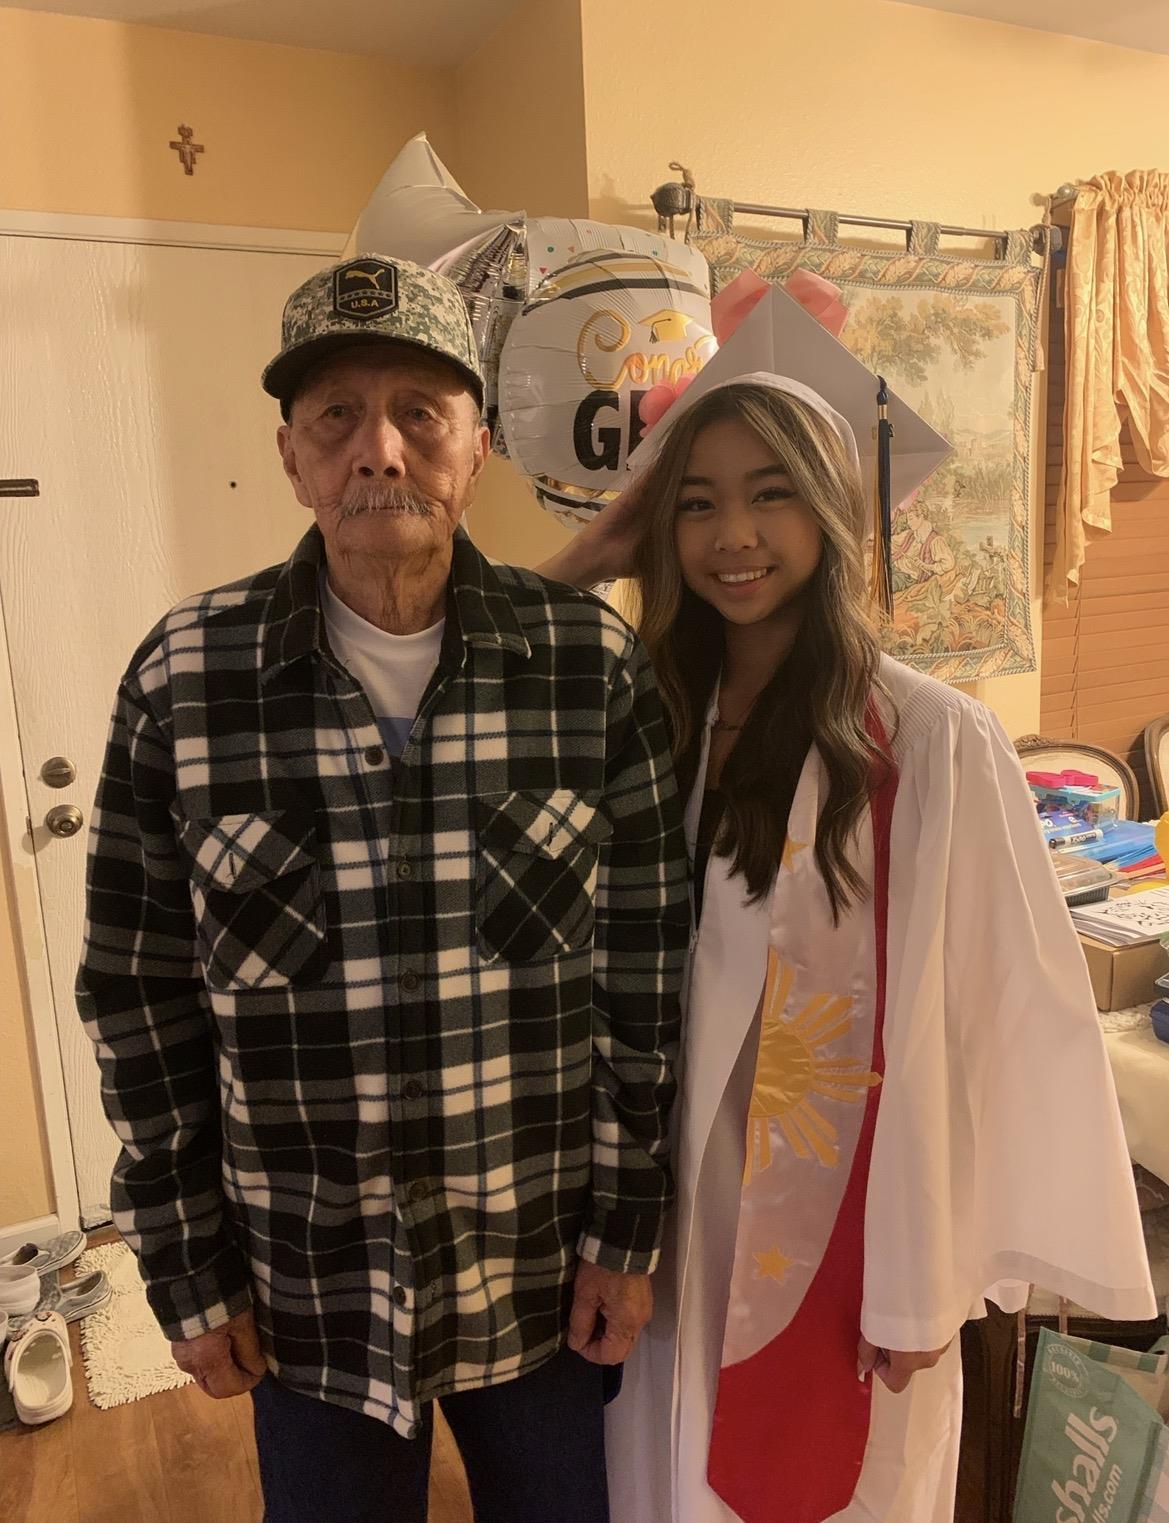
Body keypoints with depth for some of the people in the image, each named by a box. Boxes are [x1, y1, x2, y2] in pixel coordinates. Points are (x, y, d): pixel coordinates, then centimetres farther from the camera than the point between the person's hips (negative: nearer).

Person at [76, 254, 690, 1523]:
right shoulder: (183, 679, -11)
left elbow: (649, 959, -5)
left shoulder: (593, 664, -11)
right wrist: (188, 1273, 1)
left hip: (545, 1278, 1)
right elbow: (140, 992, -3)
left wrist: (627, 1229, -1)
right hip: (308, 1293, 0)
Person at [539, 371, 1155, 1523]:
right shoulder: (656, 719, -3)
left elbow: (993, 1019, -14)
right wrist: (577, 567, -10)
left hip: (844, 1227, -4)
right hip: (676, 1213, 4)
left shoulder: (932, 740, -18)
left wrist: (924, 1286, -9)